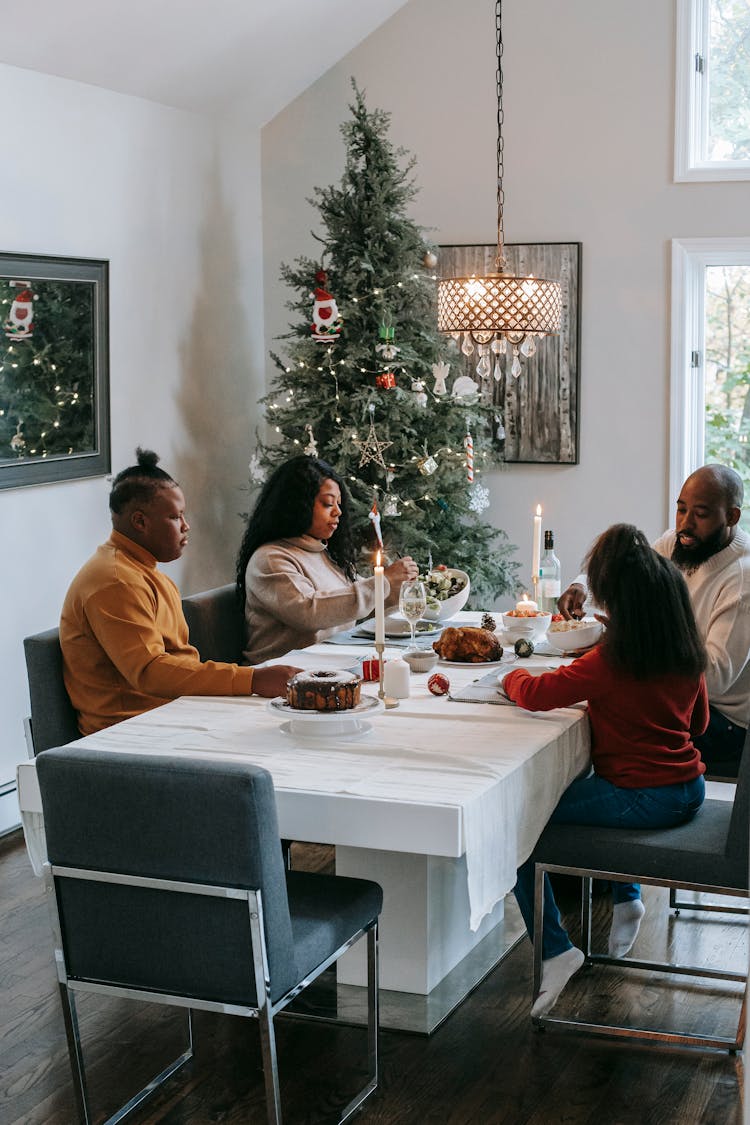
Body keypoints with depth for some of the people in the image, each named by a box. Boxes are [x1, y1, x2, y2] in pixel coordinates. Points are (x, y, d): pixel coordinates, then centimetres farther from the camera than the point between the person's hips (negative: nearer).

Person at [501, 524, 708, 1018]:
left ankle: (555, 951, -2)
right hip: (689, 791, 8)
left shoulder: (610, 663, -19)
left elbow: (534, 693, -12)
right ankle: (627, 900, 38)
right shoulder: (690, 656, 1)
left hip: (643, 801, -8)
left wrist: (513, 676, 9)